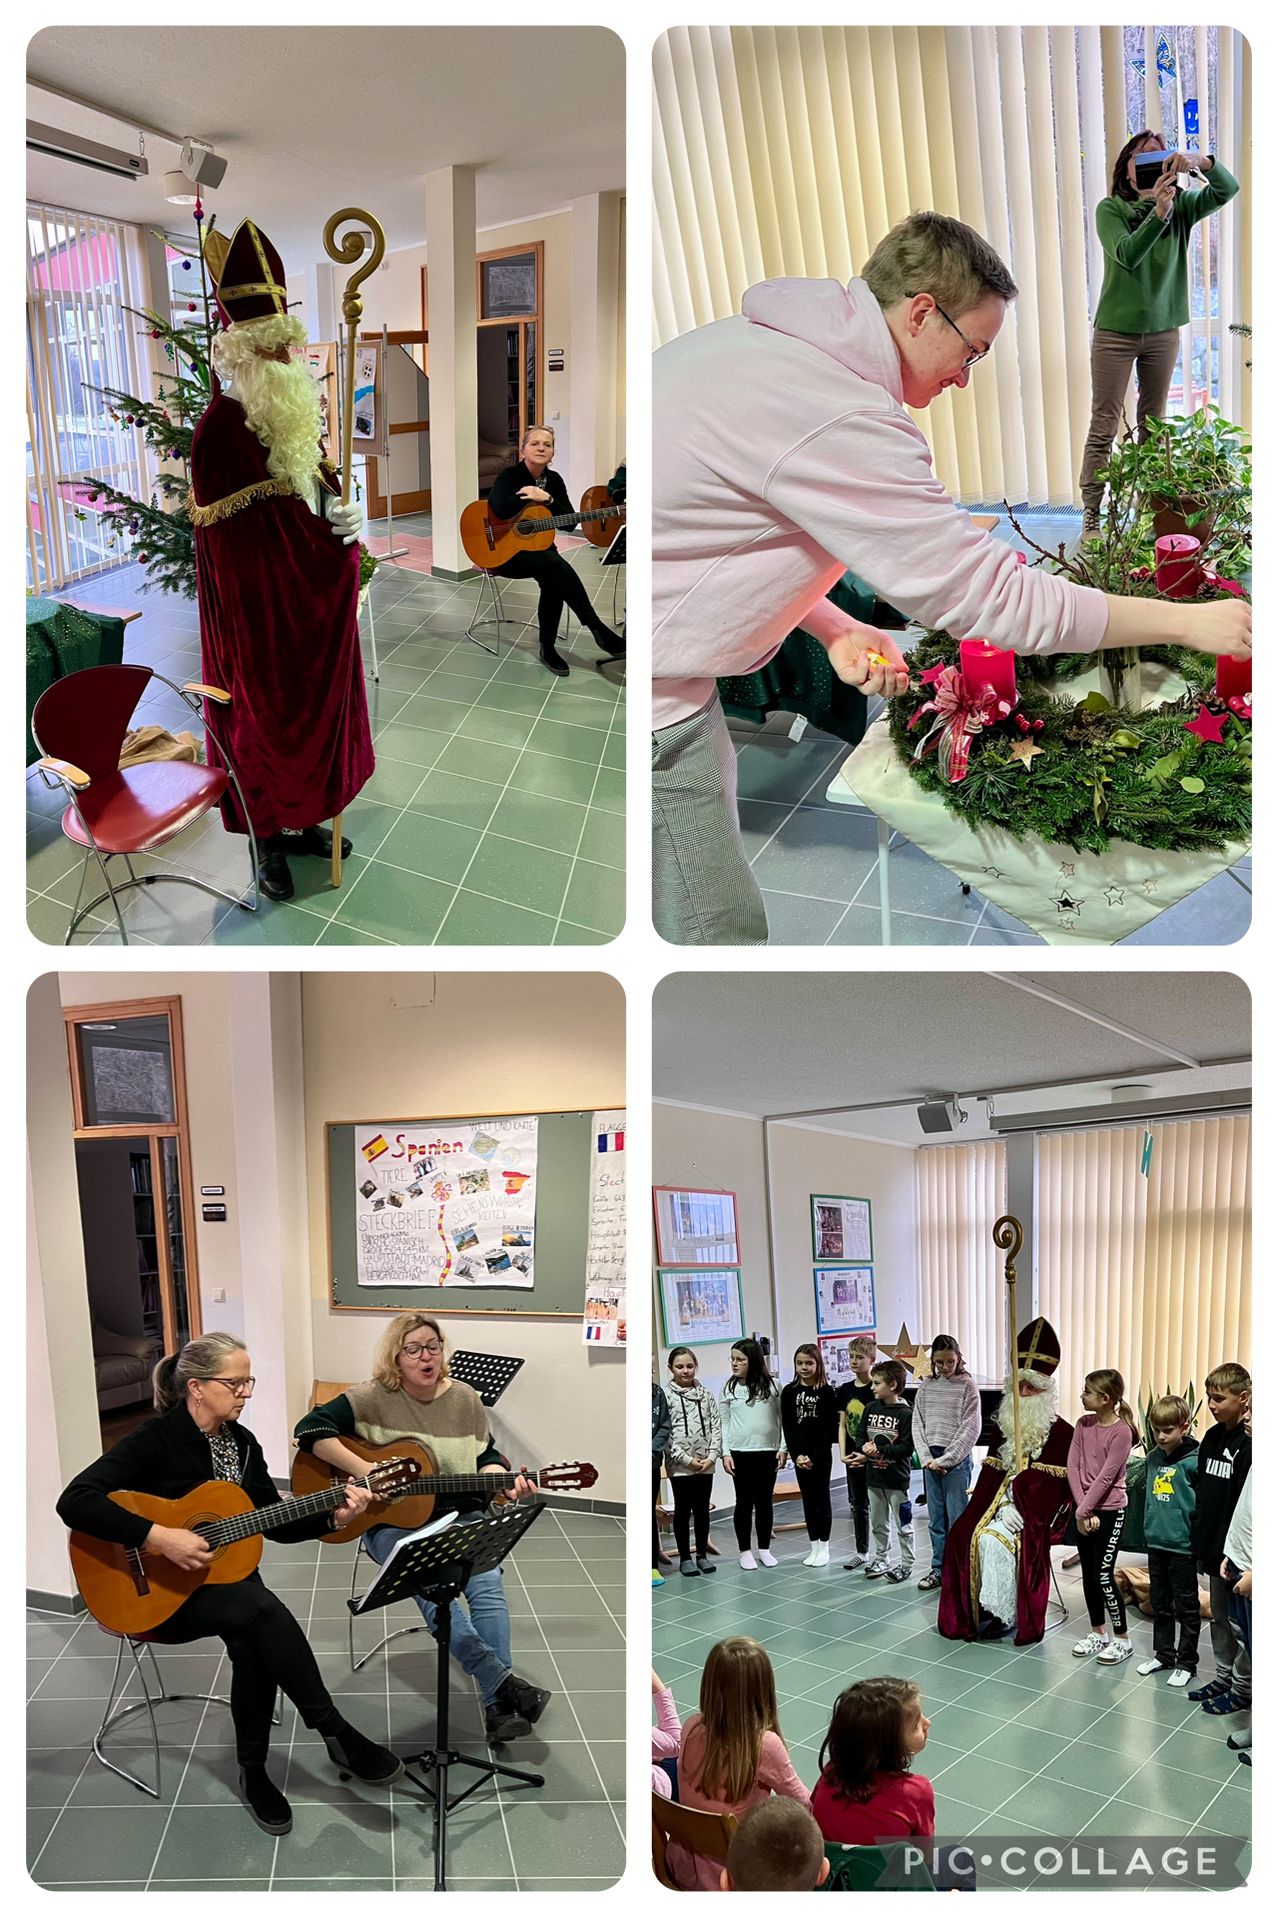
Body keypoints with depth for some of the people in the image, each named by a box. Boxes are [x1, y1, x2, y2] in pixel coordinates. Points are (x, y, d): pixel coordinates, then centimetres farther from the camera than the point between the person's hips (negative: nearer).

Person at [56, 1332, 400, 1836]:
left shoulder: (242, 1443, 6)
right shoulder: (155, 1440, -15)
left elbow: (276, 1524, 9)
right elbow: (74, 1502, -27)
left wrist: (333, 1517, -9)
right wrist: (159, 1537, -31)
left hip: (225, 1581, 6)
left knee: (253, 1644, -30)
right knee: (264, 1610, -33)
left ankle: (254, 1773, -11)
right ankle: (336, 1733, -21)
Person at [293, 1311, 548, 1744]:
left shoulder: (464, 1399, 7)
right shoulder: (372, 1399, -5)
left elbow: (486, 1457, 15)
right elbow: (311, 1429, -13)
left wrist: (504, 1481, -9)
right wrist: (367, 1472, -21)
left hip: (458, 1515, 3)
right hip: (393, 1521, -3)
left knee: (487, 1584, -25)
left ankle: (498, 1707, -24)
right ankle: (505, 1682, -34)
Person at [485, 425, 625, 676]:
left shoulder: (554, 480, 7)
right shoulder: (509, 476, -10)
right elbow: (500, 510, -31)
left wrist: (547, 499, -15)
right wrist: (531, 496, -18)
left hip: (540, 548, 5)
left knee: (553, 579, -30)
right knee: (556, 565, -32)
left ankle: (547, 647, -16)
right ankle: (596, 627, -26)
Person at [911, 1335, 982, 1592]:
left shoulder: (967, 1386, -5)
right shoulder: (926, 1386, 7)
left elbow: (970, 1429, -9)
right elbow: (917, 1424, 7)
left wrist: (946, 1460, -12)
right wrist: (927, 1457, -6)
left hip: (956, 1460, -4)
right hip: (931, 1459, 4)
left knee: (957, 1521, -2)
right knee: (936, 1520, 10)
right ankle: (939, 1570, 19)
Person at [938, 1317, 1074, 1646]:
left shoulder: (1061, 1432, -4)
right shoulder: (1005, 1427, 15)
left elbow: (1054, 1484, -11)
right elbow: (992, 1472, 7)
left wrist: (1021, 1510, -20)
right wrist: (1004, 1505, -11)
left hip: (1036, 1511, -5)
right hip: (1002, 1499, 5)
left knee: (996, 1539, -30)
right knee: (963, 1534, -21)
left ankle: (999, 1613, -18)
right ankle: (971, 1611, -13)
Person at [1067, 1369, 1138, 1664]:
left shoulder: (1121, 1431, -17)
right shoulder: (1083, 1424, 1)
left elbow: (1105, 1477, -18)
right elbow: (1072, 1467, -2)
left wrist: (1083, 1511, -15)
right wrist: (1082, 1510, -10)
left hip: (1110, 1510, -6)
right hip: (1084, 1510, 6)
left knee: (1103, 1576, -4)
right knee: (1088, 1573, 12)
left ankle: (1121, 1639, 11)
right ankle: (1098, 1632, 27)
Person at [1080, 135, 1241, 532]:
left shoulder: (1180, 206, 2)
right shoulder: (1111, 209, -7)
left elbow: (1227, 189, -12)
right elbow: (1127, 254, -23)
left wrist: (1200, 161, -30)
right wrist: (1159, 212, -37)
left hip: (1163, 331, 3)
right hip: (1116, 331, -3)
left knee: (1154, 424, 11)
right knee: (1104, 425, -3)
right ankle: (1092, 516, 0)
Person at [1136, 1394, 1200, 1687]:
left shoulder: (1193, 1461, -16)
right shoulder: (1154, 1458, 5)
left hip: (1182, 1545, -7)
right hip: (1155, 1543, 7)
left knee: (1186, 1607, 8)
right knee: (1159, 1603, 18)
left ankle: (1186, 1663, 20)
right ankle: (1163, 1654, 32)